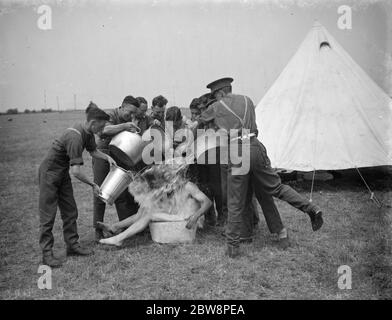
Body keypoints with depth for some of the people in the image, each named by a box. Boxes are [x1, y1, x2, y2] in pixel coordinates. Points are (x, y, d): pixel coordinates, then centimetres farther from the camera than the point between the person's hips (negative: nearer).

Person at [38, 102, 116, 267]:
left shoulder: (88, 133, -4)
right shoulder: (75, 137, -32)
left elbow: (93, 151, 15)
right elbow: (76, 171, -35)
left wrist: (107, 157, -3)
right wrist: (93, 184, -23)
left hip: (63, 173, 9)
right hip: (49, 173, -9)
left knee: (70, 211, 11)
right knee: (48, 215, -1)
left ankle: (72, 245, 21)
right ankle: (47, 253, 7)